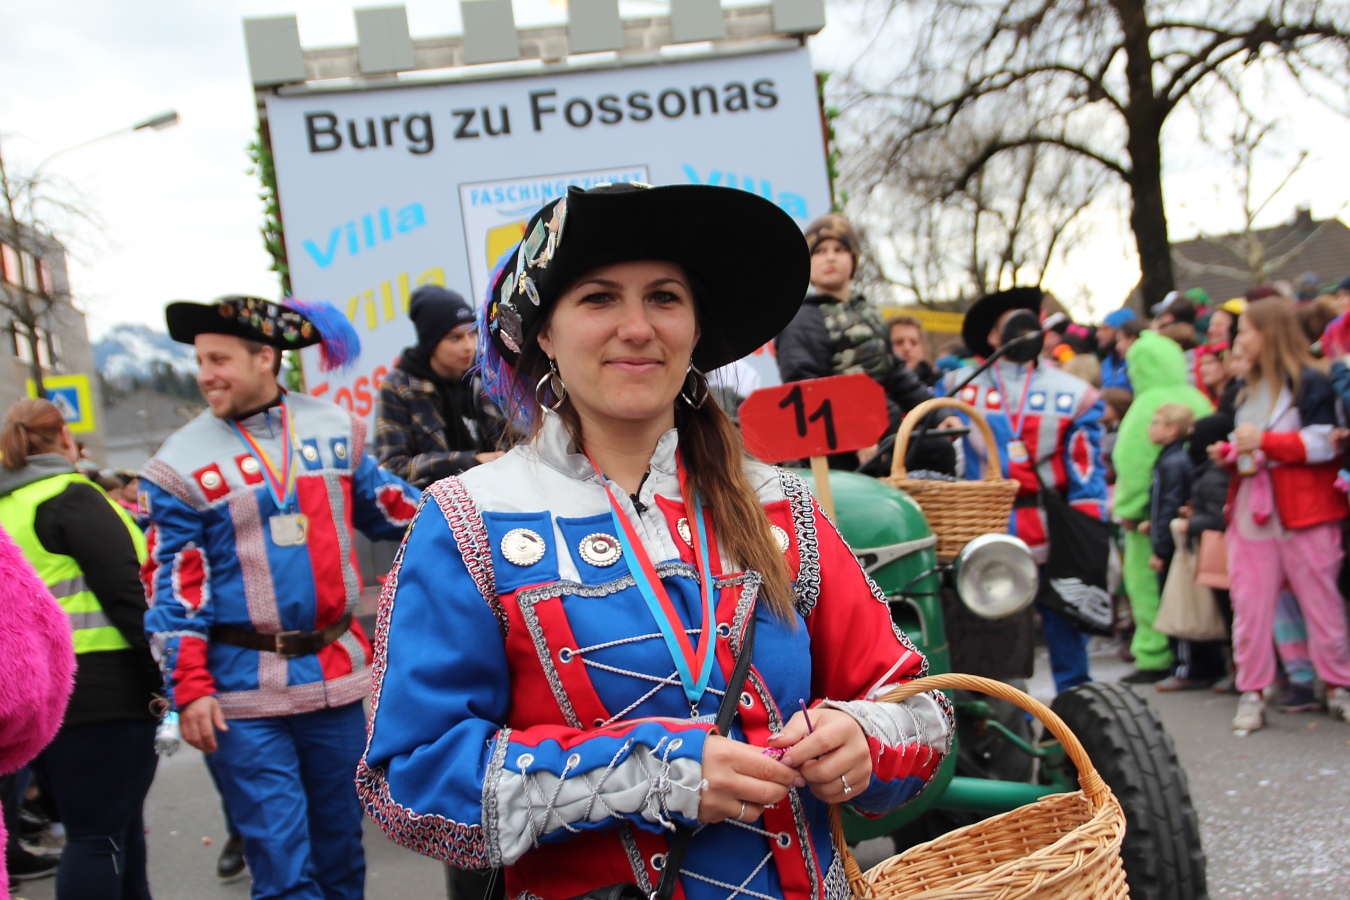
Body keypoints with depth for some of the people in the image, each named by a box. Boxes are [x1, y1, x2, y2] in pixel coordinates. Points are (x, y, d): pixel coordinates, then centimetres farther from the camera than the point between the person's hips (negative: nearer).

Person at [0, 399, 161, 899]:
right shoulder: (70, 497, -9)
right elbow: (126, 593, -16)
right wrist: (168, 677, -13)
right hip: (98, 692, -8)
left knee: (117, 826, 18)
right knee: (100, 835, -3)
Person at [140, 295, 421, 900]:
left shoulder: (334, 428, 5)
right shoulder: (182, 463, -3)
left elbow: (386, 509, 17)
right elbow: (174, 585, -4)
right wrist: (190, 688, -10)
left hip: (336, 672, 3)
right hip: (243, 693, -3)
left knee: (341, 848, 15)